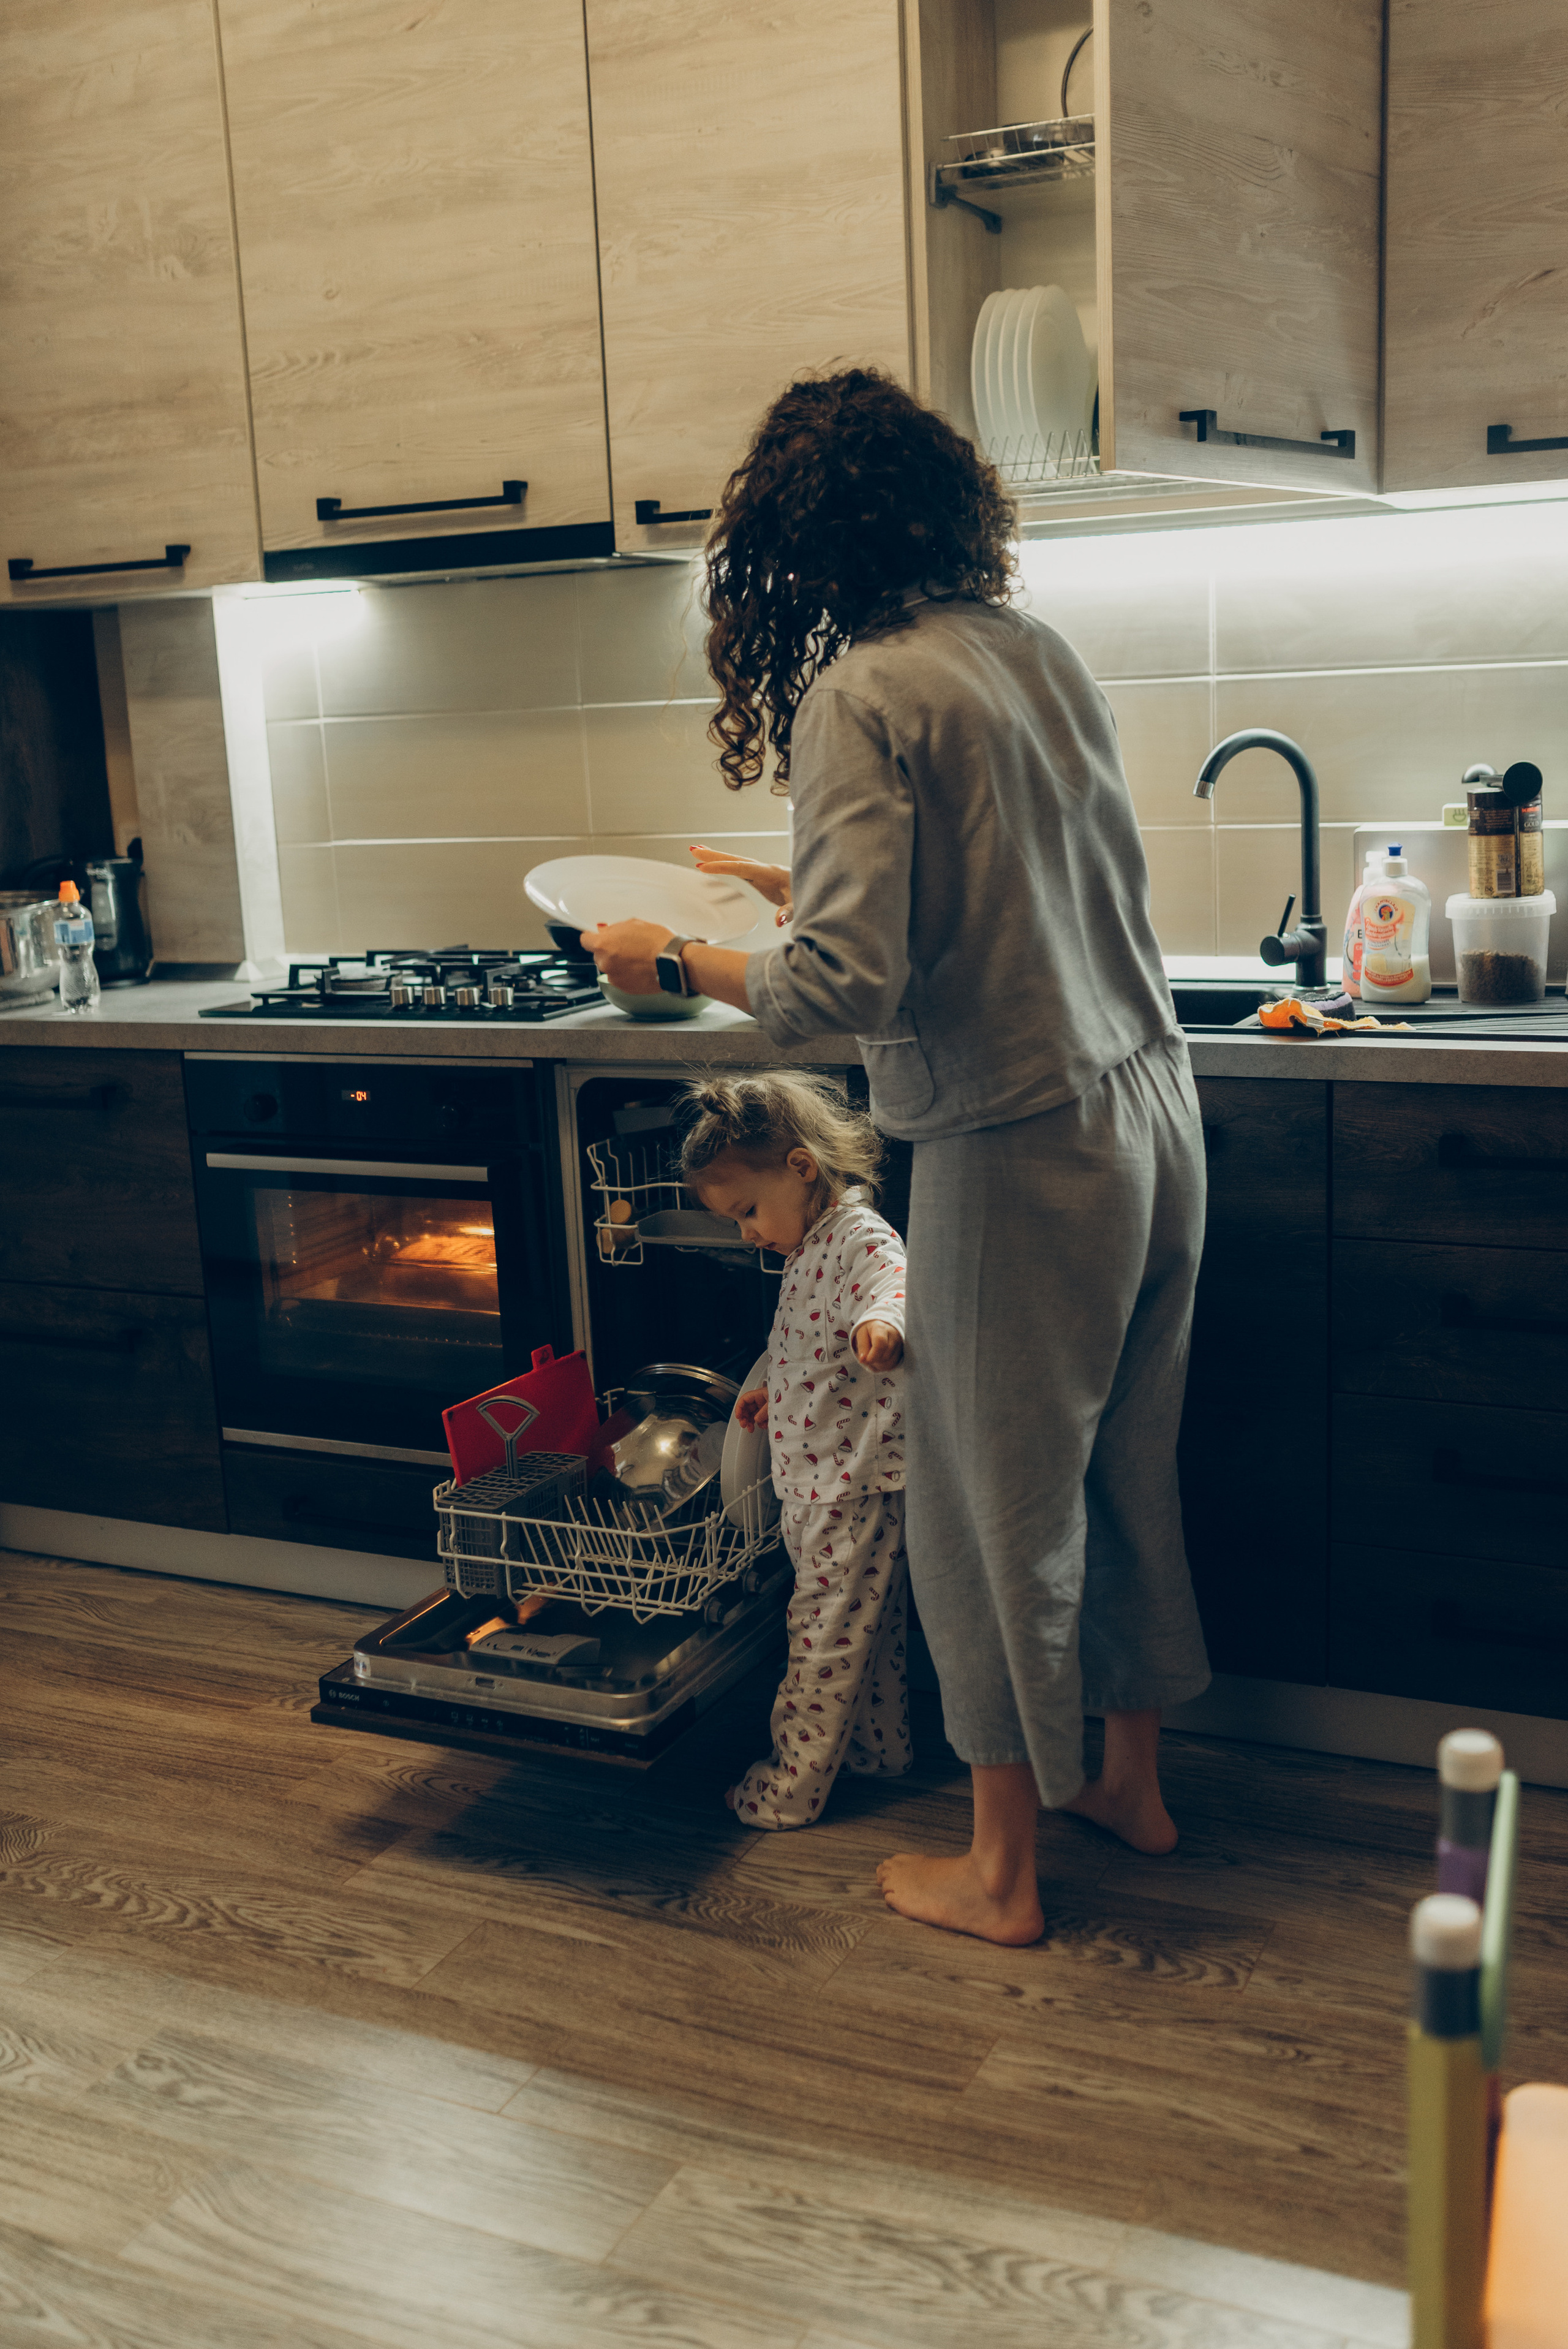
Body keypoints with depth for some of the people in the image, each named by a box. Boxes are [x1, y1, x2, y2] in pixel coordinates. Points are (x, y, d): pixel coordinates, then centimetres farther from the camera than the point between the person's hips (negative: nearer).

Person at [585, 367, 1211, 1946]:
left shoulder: (860, 697, -16)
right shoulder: (1037, 650, 8)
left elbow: (843, 987, -23)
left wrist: (672, 962, -7)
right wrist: (828, 880, 25)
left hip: (1022, 1151, -8)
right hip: (1151, 1106, 8)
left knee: (994, 1506, 7)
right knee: (1124, 1469, 21)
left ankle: (1001, 1871, 24)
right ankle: (1132, 1780, 39)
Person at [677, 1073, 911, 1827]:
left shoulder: (862, 1237, -19)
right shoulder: (810, 1246, 12)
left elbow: (892, 1285, -42)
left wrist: (883, 1322, -62)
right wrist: (776, 1394, 32)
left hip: (855, 1482, -10)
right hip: (817, 1481, 10)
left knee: (824, 1637, 1)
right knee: (866, 1627, 23)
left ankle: (791, 1788, 11)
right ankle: (879, 1745, 38)